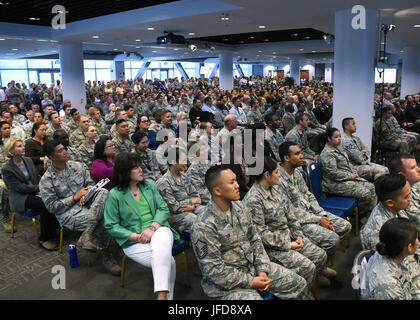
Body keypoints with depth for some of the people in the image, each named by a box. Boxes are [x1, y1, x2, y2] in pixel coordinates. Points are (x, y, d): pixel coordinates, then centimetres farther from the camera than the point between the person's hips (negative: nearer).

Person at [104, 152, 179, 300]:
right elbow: (111, 226, -3)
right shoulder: (114, 195, -2)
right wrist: (136, 236, -14)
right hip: (134, 242, -2)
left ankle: (162, 294, -35)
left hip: (158, 230, 3)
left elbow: (163, 209, 6)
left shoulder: (149, 184, 10)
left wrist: (152, 228, -13)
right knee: (169, 261, -27)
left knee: (161, 242, -36)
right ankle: (168, 296, -10)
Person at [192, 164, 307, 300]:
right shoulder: (204, 227, -23)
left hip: (253, 265, 7)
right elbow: (213, 270, -21)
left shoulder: (240, 207, 0)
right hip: (227, 283, -7)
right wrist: (250, 282, -18)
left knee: (299, 284, 7)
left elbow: (255, 240, 8)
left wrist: (262, 270, -3)